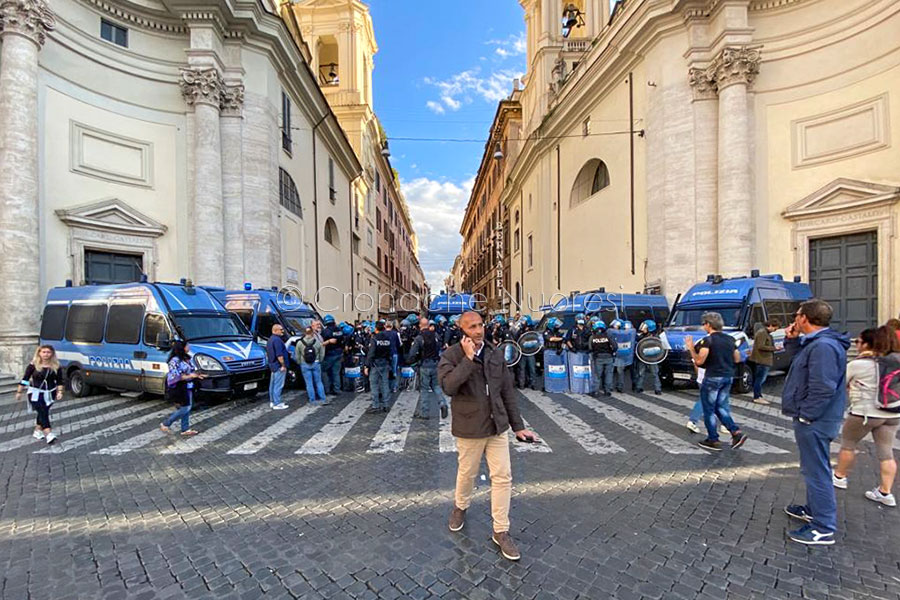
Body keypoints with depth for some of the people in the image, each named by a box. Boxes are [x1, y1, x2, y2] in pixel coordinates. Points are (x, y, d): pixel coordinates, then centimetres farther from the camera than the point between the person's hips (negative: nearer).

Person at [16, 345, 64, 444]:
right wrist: (19, 392, 5)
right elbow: (25, 379, 2)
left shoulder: (56, 366, -1)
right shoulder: (33, 365, -7)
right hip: (35, 393, -3)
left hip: (49, 393, 3)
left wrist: (60, 392, -5)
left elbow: (59, 381, 4)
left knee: (43, 413, 10)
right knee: (43, 412, -14)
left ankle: (37, 431, 28)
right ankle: (48, 434, -22)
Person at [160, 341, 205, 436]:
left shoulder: (186, 358, 8)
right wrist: (190, 376, -24)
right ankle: (165, 424, 17)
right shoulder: (175, 360, -18)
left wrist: (197, 375, 6)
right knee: (184, 409, -3)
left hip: (188, 387, 8)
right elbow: (174, 376, -22)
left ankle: (185, 429, 21)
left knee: (187, 408, 12)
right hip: (179, 389, -8)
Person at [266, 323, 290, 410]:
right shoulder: (277, 340, -19)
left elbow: (267, 353, 23)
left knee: (273, 384, 17)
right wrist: (283, 365, -19)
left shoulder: (270, 339, 15)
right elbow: (279, 355, -24)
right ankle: (277, 404, -3)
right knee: (278, 385, -6)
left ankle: (272, 402, 25)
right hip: (279, 366, -11)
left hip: (273, 365, 11)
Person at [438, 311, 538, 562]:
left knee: (503, 477, 6)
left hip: (497, 426, 4)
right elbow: (448, 387, -29)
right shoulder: (451, 356, -13)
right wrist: (468, 359, -30)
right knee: (467, 473, 16)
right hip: (470, 428, -4)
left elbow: (507, 392, 6)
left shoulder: (496, 355, 1)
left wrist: (517, 426, 7)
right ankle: (460, 507, 48)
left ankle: (500, 531, 24)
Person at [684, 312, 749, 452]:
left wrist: (691, 348, -9)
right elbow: (737, 359, 15)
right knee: (721, 407, 19)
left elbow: (699, 361, -21)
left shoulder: (708, 340, -14)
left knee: (709, 410, 5)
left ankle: (713, 440, 10)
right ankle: (736, 432, 5)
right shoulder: (730, 339, 8)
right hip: (728, 377, 7)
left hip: (713, 377, -7)